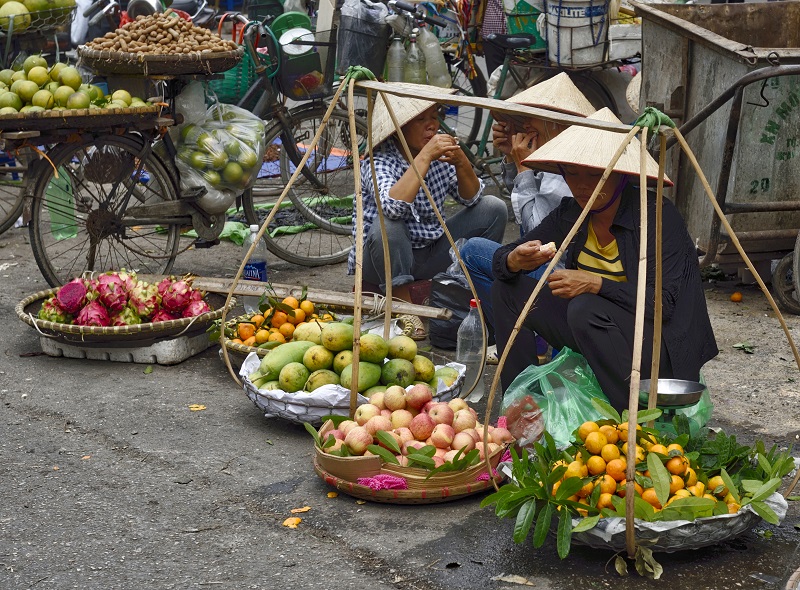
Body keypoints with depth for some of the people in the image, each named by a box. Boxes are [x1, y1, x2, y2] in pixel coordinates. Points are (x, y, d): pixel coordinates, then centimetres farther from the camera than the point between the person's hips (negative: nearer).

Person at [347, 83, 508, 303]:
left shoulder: (439, 155, -2)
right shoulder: (379, 161, -19)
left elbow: (472, 199, 1)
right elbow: (392, 206, -38)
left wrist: (461, 163, -19)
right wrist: (425, 157, -35)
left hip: (430, 255, 6)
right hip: (385, 260, -6)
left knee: (493, 208, -3)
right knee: (387, 224, -38)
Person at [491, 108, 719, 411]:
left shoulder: (657, 215, -17)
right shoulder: (570, 214, 0)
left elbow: (663, 302, -24)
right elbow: (501, 258, 3)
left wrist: (595, 284, -35)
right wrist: (515, 261, -21)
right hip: (595, 330, 7)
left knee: (586, 308, -34)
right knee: (507, 288, -2)